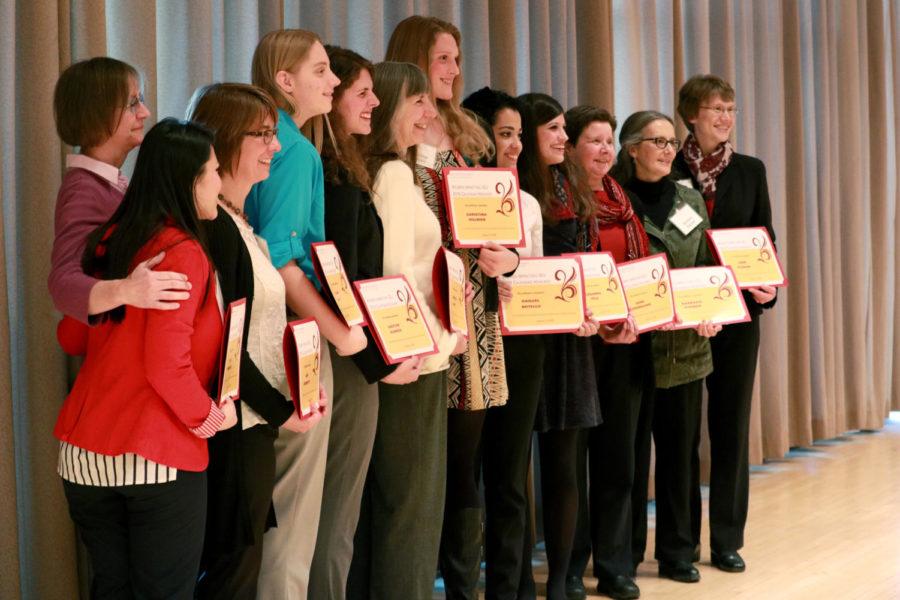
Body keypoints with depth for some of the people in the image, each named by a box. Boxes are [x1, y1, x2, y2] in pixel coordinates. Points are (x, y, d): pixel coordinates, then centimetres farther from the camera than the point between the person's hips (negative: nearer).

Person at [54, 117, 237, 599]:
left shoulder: (110, 242, 7)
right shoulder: (182, 253, -14)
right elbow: (167, 363, -21)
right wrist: (206, 417, -5)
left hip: (84, 455, 7)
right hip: (157, 460, -7)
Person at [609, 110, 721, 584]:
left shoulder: (691, 201, 11)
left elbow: (708, 267, 11)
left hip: (686, 347, 5)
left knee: (681, 450, 9)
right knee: (630, 451, 4)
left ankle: (677, 553, 20)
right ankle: (626, 555, 16)